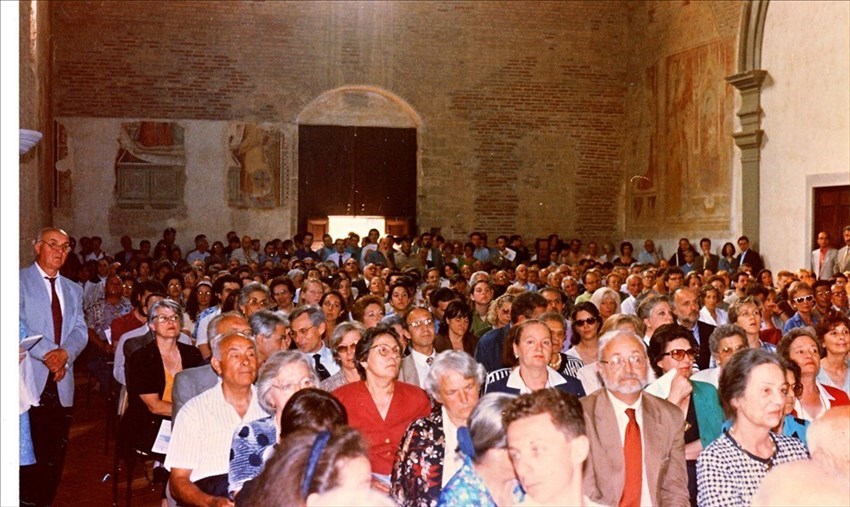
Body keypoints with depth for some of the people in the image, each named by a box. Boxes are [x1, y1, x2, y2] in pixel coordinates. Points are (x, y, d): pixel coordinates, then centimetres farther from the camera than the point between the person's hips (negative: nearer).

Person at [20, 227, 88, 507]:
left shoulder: (73, 290, 19)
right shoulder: (20, 281, 1)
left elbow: (80, 331, 8)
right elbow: (18, 326, -10)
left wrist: (64, 353, -11)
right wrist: (47, 354, -17)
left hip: (61, 382, 5)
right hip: (30, 379, -5)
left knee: (56, 452, 6)